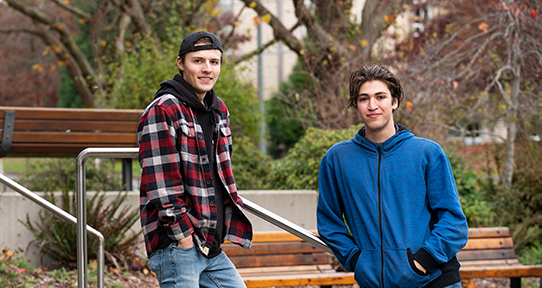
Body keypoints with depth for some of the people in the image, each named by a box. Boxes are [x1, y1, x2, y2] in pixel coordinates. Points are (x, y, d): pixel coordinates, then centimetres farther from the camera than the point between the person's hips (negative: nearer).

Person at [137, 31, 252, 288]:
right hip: (176, 246, -8)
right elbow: (162, 186, -16)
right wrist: (185, 238, -17)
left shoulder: (219, 110, 15)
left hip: (211, 245, 8)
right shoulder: (163, 112, -12)